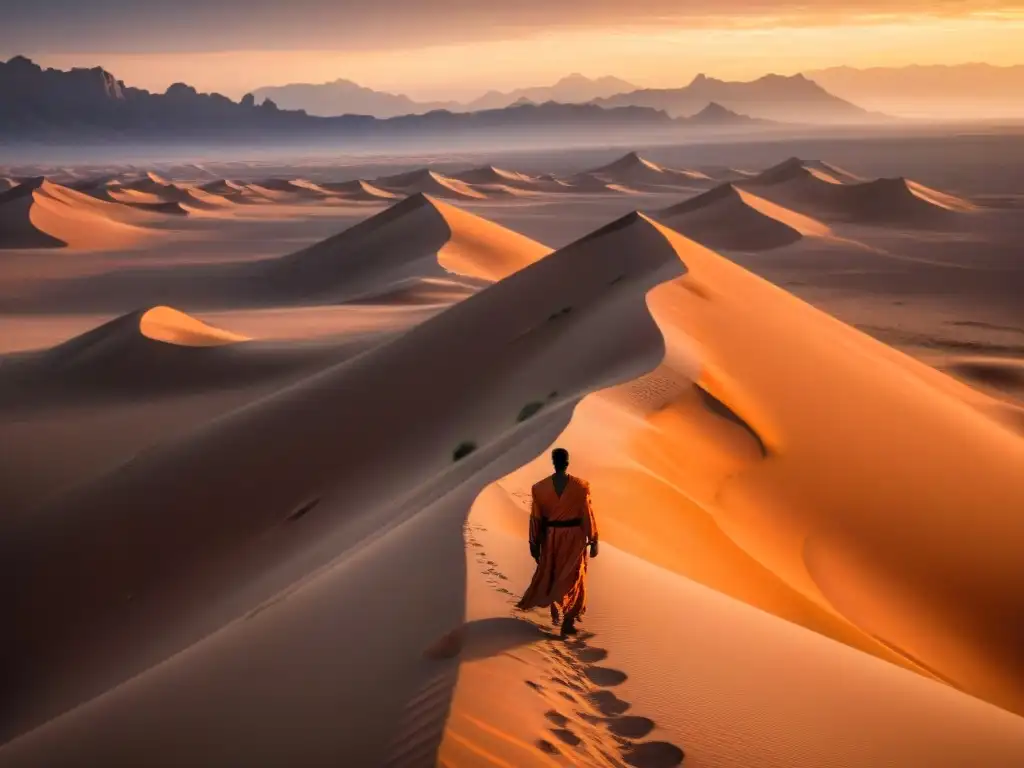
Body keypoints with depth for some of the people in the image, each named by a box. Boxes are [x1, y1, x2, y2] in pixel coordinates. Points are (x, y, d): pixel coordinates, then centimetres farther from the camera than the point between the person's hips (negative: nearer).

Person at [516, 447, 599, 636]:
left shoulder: (540, 488, -10)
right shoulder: (580, 486, -13)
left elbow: (536, 518, -4)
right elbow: (587, 515, -9)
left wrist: (534, 543, 6)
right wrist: (593, 541, 0)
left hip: (550, 536, 1)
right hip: (574, 536, -1)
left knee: (552, 574, 22)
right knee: (572, 577, 9)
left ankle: (556, 612, 31)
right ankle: (568, 621, 7)